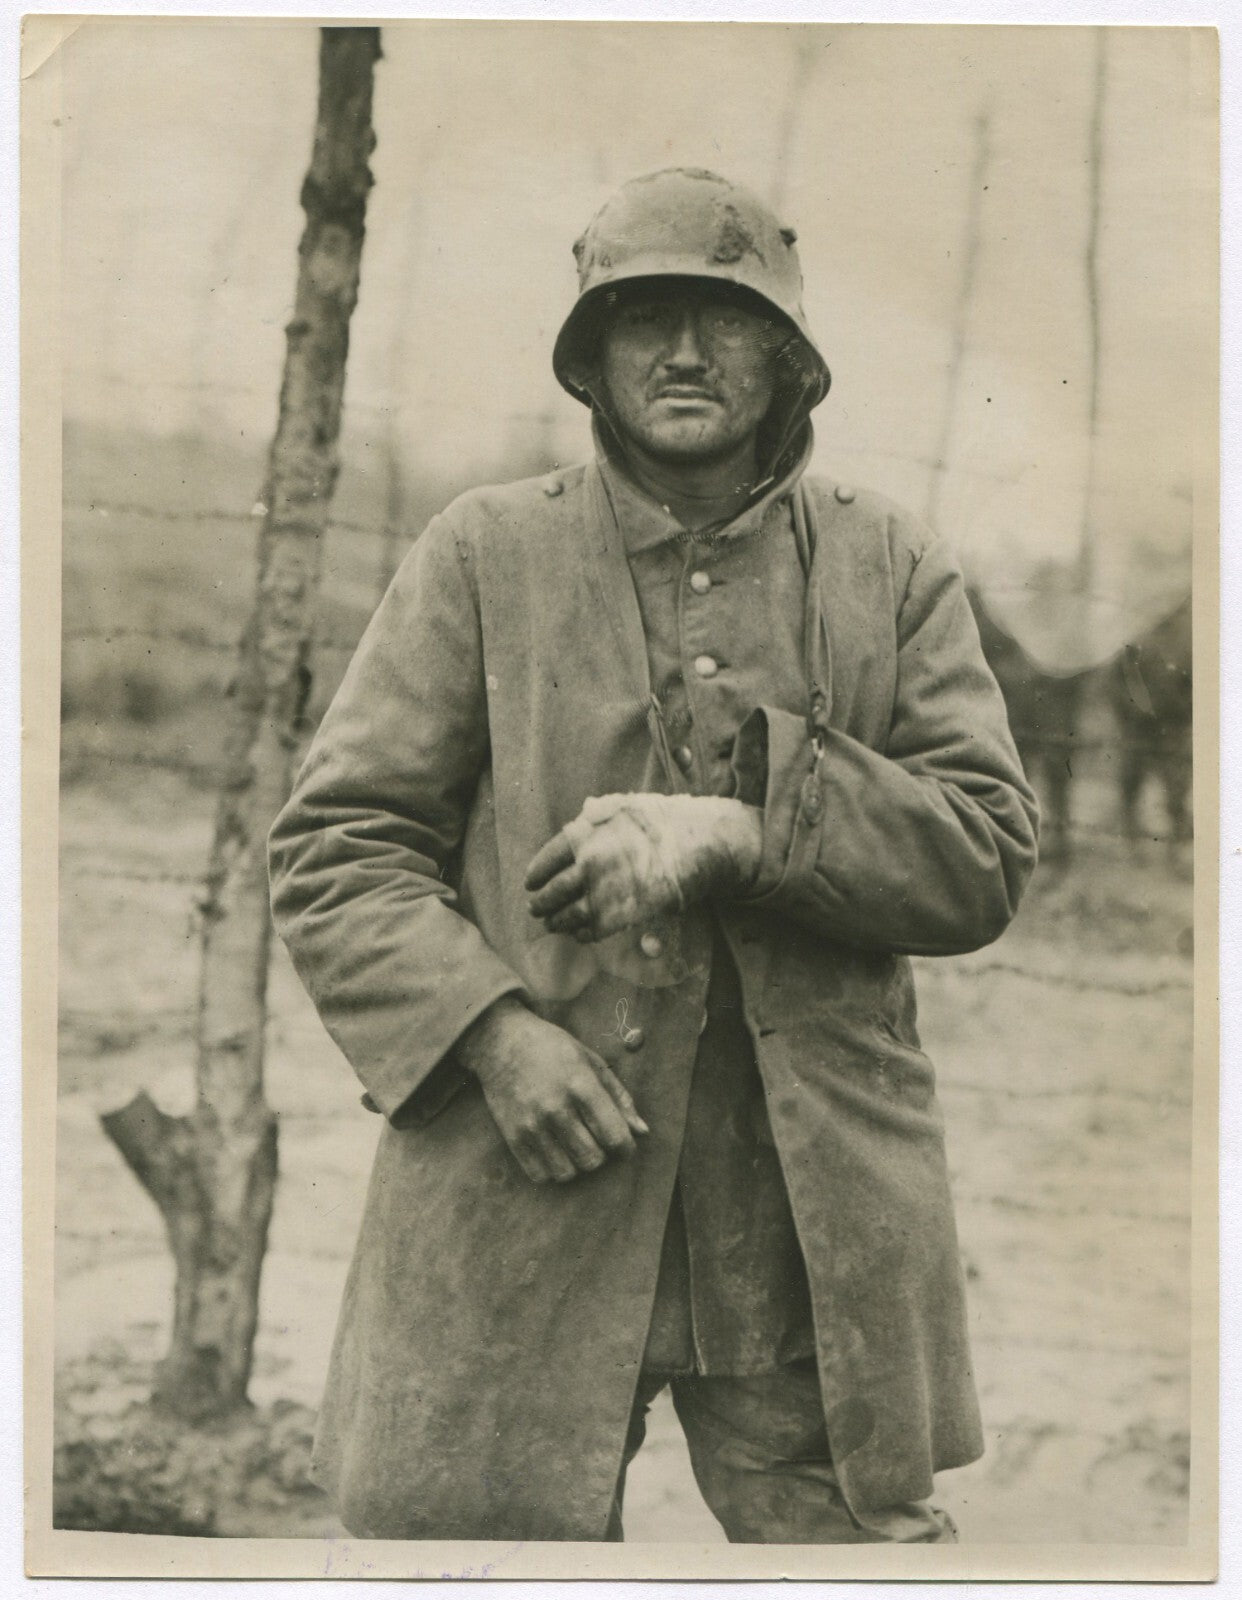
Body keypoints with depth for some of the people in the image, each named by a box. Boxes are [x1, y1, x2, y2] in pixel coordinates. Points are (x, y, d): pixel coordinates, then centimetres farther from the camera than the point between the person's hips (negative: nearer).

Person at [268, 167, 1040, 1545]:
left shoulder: (892, 570, 10)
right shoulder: (485, 555, 5)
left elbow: (987, 851, 1)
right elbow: (331, 849, 3)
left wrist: (734, 830, -14)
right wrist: (491, 1031, -13)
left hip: (815, 1220, 1)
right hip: (521, 1200, -1)